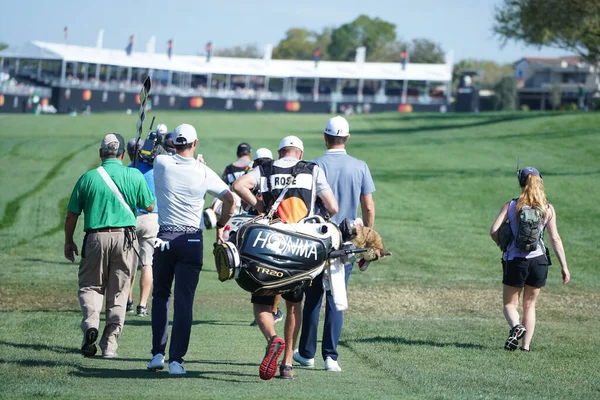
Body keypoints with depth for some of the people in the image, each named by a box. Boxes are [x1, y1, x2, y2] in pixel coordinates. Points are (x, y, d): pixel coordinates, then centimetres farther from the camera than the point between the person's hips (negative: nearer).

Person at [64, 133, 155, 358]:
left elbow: (72, 215, 3)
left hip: (96, 238, -1)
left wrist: (68, 242, 16)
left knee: (90, 285, 13)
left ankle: (90, 322, -14)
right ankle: (110, 343, 8)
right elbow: (150, 207, 9)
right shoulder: (135, 177, -1)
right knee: (118, 291, 10)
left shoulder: (88, 178, -2)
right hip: (125, 238, 1)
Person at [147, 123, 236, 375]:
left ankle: (158, 353, 11)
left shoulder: (161, 163, -4)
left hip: (164, 238, 1)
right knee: (184, 301, 0)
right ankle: (176, 360, -4)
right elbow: (229, 199, -2)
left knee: (160, 295, 17)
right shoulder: (204, 172, -6)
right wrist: (220, 227, 12)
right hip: (192, 239, -1)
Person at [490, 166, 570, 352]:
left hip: (515, 261, -2)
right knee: (530, 305, 16)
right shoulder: (548, 209, 0)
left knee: (510, 303, 11)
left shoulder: (511, 206, -3)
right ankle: (526, 345, 9)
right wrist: (564, 267, 0)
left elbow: (494, 231, -10)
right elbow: (555, 239, -3)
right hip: (539, 260, 2)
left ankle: (516, 326, -20)